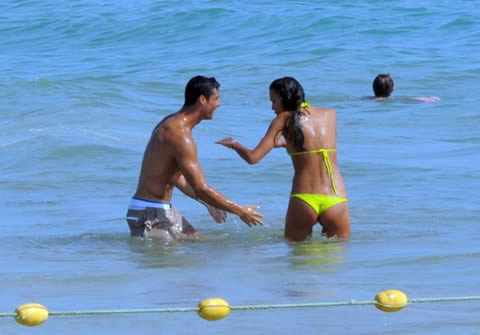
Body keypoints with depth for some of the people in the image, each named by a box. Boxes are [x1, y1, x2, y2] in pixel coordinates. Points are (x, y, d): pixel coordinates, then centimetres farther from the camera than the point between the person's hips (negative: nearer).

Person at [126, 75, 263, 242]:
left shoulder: (171, 124, 11)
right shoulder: (180, 135, -23)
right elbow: (201, 189, -24)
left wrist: (208, 203, 20)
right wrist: (240, 211, -16)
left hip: (166, 209, 10)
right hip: (150, 214, -10)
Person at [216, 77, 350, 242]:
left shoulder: (284, 119, 4)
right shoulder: (330, 114, 15)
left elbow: (253, 157, 1)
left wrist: (234, 144, 20)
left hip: (303, 201, -2)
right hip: (336, 201, 2)